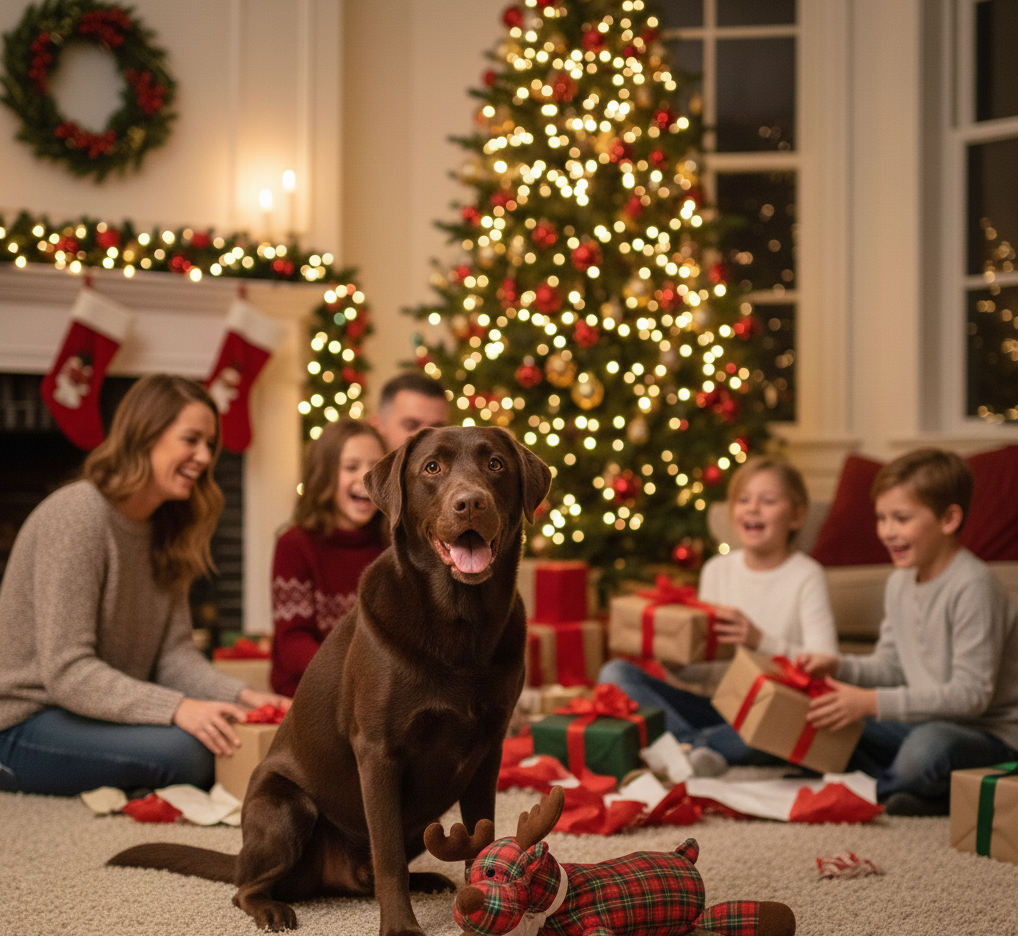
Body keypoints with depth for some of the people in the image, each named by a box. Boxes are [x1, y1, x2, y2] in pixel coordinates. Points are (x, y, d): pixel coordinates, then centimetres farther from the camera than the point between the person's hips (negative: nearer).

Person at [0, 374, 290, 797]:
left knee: (238, 736, -11)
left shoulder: (163, 530, 10)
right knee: (183, 748, -32)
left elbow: (174, 653, 2)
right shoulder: (77, 515, -19)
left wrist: (242, 696, -16)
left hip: (107, 711, 9)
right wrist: (177, 708, -35)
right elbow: (67, 673, -25)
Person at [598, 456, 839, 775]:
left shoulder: (806, 576, -2)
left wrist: (761, 641, -26)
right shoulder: (717, 570, 10)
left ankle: (688, 744, -33)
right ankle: (700, 747, -32)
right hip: (716, 706, 4)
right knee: (616, 672, -14)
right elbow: (697, 670, 11)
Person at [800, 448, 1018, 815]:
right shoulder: (900, 583, 7)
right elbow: (890, 665, 17)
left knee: (927, 747, -39)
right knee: (824, 725, 0)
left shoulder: (973, 586, -21)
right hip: (929, 722, 9)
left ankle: (880, 786, -8)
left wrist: (873, 703, -28)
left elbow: (971, 694, -25)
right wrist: (838, 666, -4)